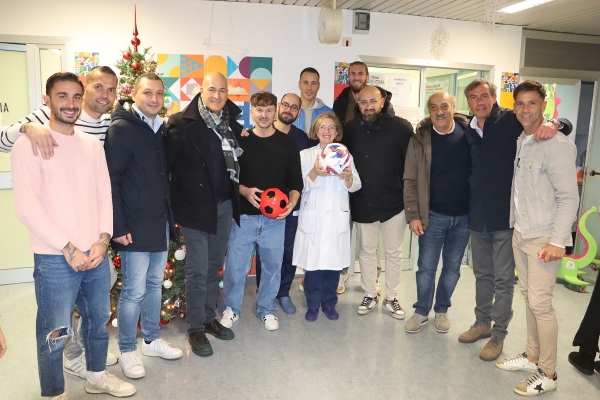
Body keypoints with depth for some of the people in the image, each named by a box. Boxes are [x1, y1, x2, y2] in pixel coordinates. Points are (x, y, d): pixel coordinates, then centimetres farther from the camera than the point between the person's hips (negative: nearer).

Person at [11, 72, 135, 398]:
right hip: (55, 259, -5)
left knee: (98, 320, 18)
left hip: (96, 254, 5)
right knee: (54, 333, 7)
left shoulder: (93, 144, 9)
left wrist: (103, 240, -4)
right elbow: (27, 207, -14)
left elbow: (105, 194, 8)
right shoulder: (29, 144, -7)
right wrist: (68, 249, -15)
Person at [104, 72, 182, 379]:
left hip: (161, 224, 7)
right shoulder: (121, 129, -11)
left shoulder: (161, 130, 11)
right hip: (135, 227, -7)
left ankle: (152, 340, 32)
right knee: (134, 290, 1)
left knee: (155, 284, 17)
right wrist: (118, 227, -18)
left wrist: (171, 215, 14)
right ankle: (127, 351, 20)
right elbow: (109, 180, -15)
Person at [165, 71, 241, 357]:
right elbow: (167, 161, -16)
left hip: (225, 204, 6)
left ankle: (209, 317, 33)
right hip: (196, 205, -5)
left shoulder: (231, 123, 6)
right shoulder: (183, 123, -11)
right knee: (198, 270, 1)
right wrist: (175, 197, -17)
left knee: (214, 266, 17)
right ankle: (196, 329, 18)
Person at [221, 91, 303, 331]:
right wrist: (244, 191, -16)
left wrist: (292, 202, -12)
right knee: (235, 264, 3)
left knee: (272, 264, 9)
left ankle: (266, 309, 30)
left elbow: (296, 179, 5)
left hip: (275, 217, 1)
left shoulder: (287, 143, 4)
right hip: (243, 215, -1)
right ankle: (231, 308, 26)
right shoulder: (240, 141, 2)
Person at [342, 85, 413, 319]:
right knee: (366, 251, 14)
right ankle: (370, 295, 31)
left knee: (393, 252, 11)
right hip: (362, 204, 2)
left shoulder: (400, 127, -10)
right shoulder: (351, 129, -1)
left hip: (394, 203, -2)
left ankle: (391, 298, 27)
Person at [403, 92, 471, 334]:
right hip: (433, 215, -1)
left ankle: (442, 310, 34)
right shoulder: (420, 139, -5)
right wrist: (413, 215, -9)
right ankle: (421, 311, 28)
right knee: (426, 267, 9)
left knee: (452, 266, 15)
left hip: (464, 215, 1)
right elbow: (410, 181, -5)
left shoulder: (470, 132, -3)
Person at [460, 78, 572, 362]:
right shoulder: (468, 131, 8)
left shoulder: (511, 121, -6)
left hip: (505, 215, -5)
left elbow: (566, 125, -7)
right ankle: (482, 323, 34)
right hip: (477, 216, 5)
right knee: (482, 274, 18)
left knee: (503, 279, 5)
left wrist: (553, 124, -30)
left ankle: (498, 335, 19)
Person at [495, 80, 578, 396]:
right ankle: (532, 356, 29)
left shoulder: (557, 145, -14)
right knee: (528, 296, 15)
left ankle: (547, 374, 11)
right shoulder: (520, 142, 8)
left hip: (544, 238, -7)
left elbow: (568, 197, -16)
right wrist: (514, 223, 9)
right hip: (520, 233, 7)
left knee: (540, 302, -3)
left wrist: (557, 240, -18)